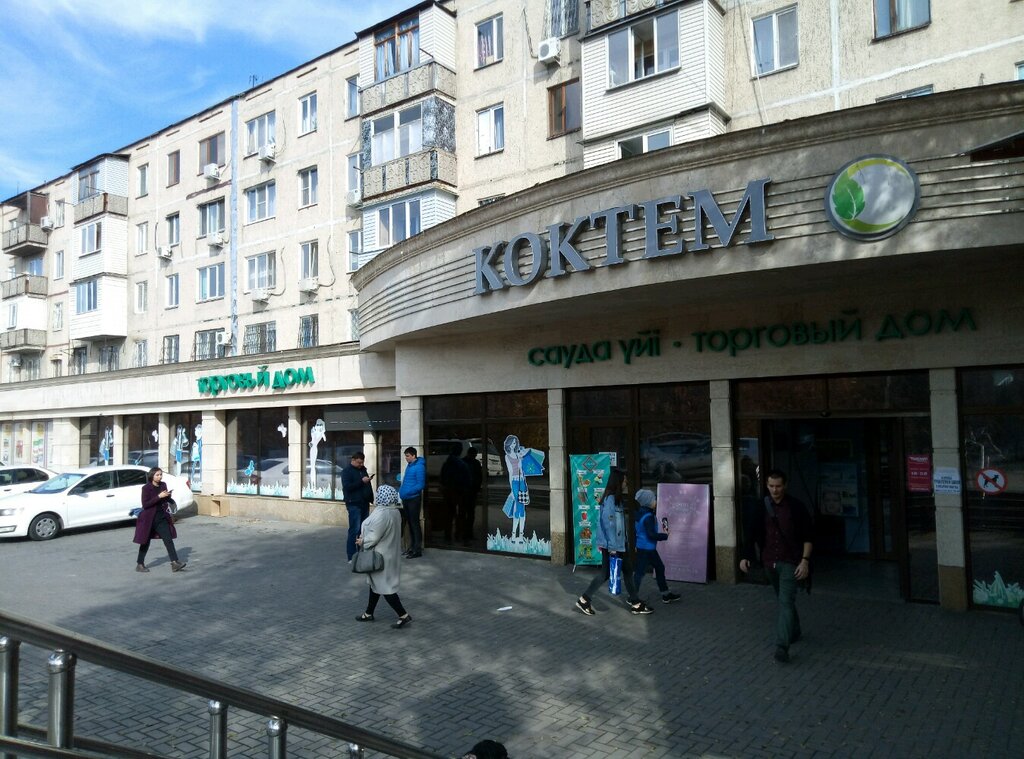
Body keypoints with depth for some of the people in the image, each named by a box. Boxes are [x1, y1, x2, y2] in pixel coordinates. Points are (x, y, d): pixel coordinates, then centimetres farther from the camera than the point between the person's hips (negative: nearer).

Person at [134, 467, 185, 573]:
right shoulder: (146, 488, -11)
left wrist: (168, 496, -5)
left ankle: (174, 563, -8)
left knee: (168, 539, -4)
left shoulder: (163, 485, 5)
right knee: (146, 542, 7)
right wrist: (159, 497, -24)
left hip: (161, 517, 5)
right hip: (149, 519, -5)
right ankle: (139, 564, 23)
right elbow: (145, 504, -18)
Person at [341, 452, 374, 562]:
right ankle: (352, 557, -2)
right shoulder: (346, 471, -5)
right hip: (354, 504, -7)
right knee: (354, 530, -7)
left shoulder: (363, 469, 16)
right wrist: (361, 481, -20)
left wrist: (370, 498, 12)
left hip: (364, 503, 7)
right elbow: (347, 487, -17)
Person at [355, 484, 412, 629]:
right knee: (376, 584, 20)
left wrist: (362, 542, -6)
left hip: (381, 556, -10)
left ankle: (403, 615, 2)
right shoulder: (395, 511, 3)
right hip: (390, 552, 10)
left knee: (384, 587, 0)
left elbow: (374, 536, -26)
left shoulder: (382, 514, -28)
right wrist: (364, 538, 7)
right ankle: (369, 613, 33)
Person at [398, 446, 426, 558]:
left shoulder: (419, 467, -15)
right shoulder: (409, 465, 12)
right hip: (406, 499, 9)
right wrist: (401, 491, 11)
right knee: (410, 523, 14)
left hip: (414, 499, -9)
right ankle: (412, 547, 23)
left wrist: (407, 492, -24)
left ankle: (418, 550, 3)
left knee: (415, 524, -3)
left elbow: (421, 485, -18)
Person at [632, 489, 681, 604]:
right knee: (640, 572, -1)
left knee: (660, 567, 16)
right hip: (646, 549, -10)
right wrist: (665, 535, -12)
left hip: (648, 548, 10)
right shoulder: (648, 516, -22)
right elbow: (651, 534, -25)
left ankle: (666, 595, 24)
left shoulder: (641, 513, 7)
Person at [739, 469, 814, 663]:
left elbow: (807, 536, -5)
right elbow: (752, 533, 8)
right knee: (783, 600, 19)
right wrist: (746, 556, 0)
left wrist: (805, 560, -14)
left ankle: (782, 646, -16)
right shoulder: (762, 507, 1)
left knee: (786, 601, -13)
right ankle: (794, 632, 39)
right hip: (770, 562, 4)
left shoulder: (796, 507, -8)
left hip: (790, 562, -4)